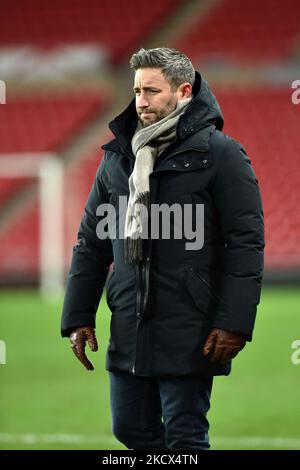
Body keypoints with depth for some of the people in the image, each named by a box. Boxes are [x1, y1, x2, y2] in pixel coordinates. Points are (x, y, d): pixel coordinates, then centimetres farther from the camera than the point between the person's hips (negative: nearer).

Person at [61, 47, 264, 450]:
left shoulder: (220, 153, -6)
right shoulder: (118, 156, 13)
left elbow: (246, 244, -9)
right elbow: (91, 241, 18)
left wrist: (234, 323, -16)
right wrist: (78, 317, 13)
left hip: (188, 332, -6)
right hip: (129, 328, 6)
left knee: (184, 435, -1)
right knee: (131, 428, 12)